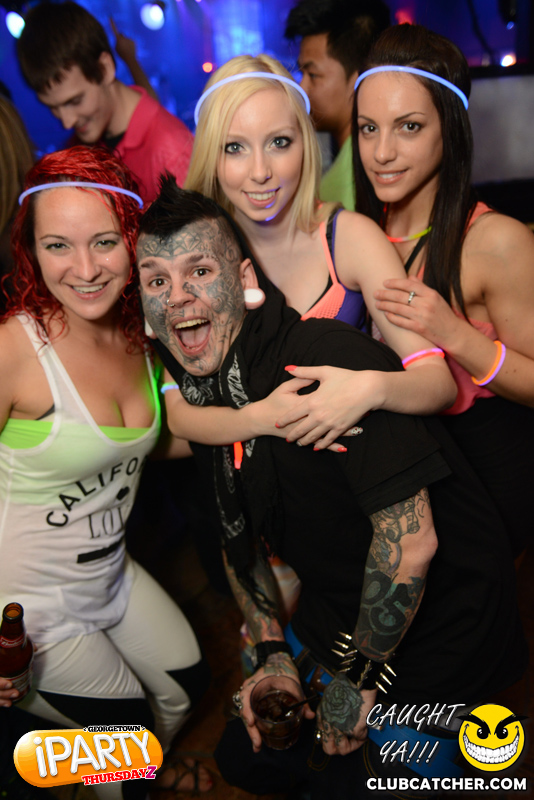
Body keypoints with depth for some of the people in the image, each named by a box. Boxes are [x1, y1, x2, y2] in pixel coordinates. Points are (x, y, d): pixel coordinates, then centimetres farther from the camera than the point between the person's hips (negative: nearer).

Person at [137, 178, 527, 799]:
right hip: (335, 628, 8)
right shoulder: (202, 395, -1)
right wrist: (273, 653, 1)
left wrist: (359, 677, -16)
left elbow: (411, 539, -30)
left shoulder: (331, 360, -30)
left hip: (430, 647, -7)